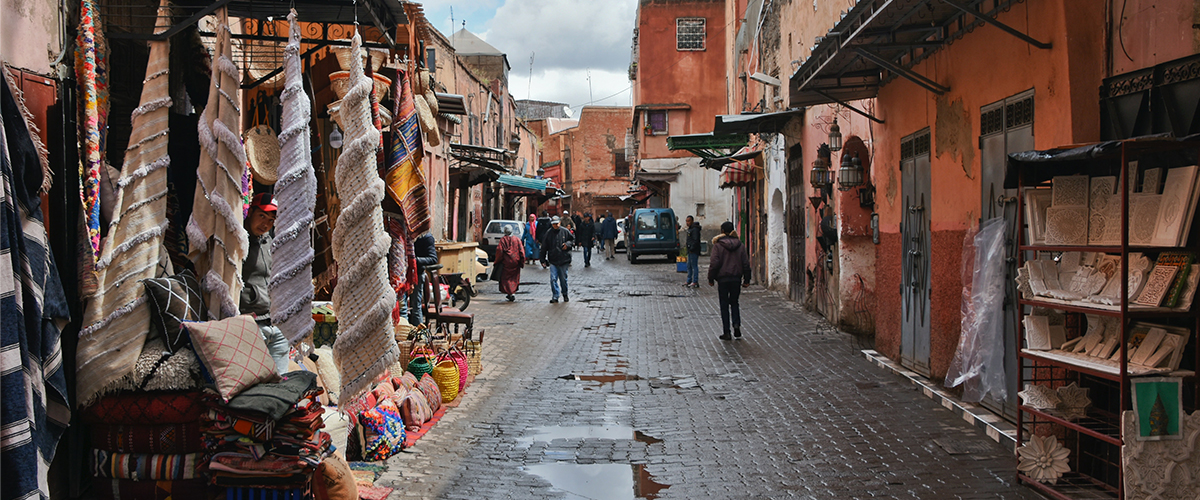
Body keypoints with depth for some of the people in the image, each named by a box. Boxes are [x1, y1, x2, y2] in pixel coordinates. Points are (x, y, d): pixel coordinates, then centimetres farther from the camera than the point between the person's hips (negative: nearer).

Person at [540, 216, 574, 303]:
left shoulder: (565, 231, 0)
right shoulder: (548, 233, 0)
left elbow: (573, 239, 16)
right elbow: (544, 247, 4)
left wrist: (568, 244, -7)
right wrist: (543, 260, 2)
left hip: (564, 260, 0)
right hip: (553, 260, 0)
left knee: (563, 279, 10)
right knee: (553, 279, -8)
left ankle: (565, 294, 30)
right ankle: (555, 296, -1)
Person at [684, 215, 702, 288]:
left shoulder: (694, 229, -15)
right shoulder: (689, 229, 18)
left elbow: (695, 241, -22)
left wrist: (691, 249, -20)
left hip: (694, 252, -11)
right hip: (690, 251, 11)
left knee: (694, 266, -8)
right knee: (689, 266, 15)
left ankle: (695, 282, -5)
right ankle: (689, 281, 24)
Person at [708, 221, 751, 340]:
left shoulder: (718, 245, -9)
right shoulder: (740, 244, 4)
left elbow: (714, 263, -11)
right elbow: (746, 263, 6)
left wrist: (711, 278, -1)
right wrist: (746, 280, 12)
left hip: (723, 279, -3)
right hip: (736, 278, 3)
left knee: (724, 305, 4)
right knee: (734, 302, 18)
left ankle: (726, 332, 4)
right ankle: (736, 324, -3)